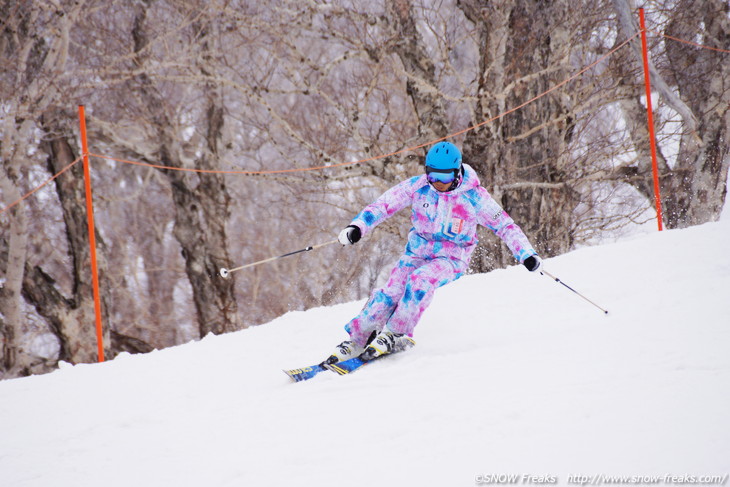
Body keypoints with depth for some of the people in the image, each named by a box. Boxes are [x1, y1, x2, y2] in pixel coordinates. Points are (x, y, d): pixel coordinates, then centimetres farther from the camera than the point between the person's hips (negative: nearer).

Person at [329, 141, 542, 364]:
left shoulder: (473, 196, -14)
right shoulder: (417, 187, -8)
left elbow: (505, 225, -8)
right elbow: (383, 205, -3)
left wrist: (526, 254, -15)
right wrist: (357, 227, -17)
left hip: (452, 258, -2)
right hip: (418, 251, 2)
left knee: (421, 279, -33)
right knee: (392, 291, -20)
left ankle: (395, 334, -23)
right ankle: (356, 340, -9)